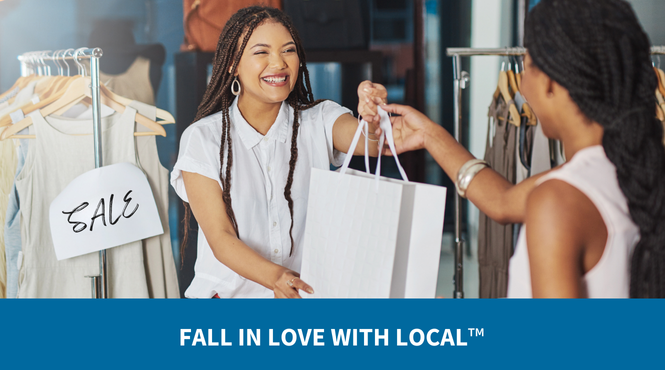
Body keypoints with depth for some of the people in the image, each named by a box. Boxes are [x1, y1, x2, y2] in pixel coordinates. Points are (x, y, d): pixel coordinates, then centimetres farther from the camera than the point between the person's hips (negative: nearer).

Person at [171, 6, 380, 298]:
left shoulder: (320, 122, 4)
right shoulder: (202, 139, -1)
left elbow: (371, 142, -16)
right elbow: (221, 237, -8)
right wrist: (275, 277, -27)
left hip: (311, 291, 1)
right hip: (230, 293, -1)